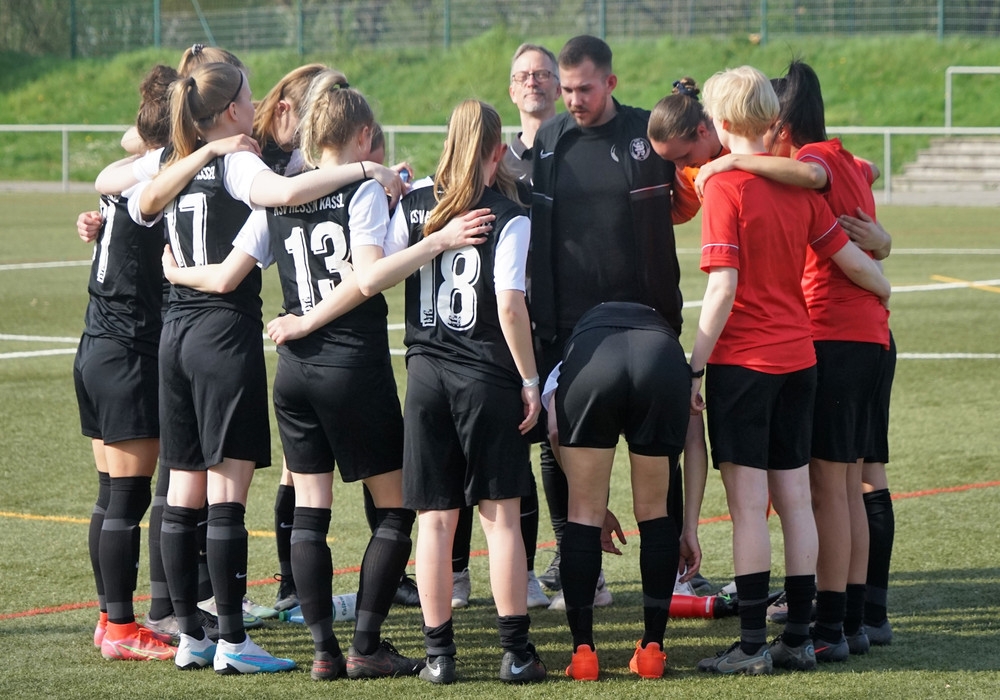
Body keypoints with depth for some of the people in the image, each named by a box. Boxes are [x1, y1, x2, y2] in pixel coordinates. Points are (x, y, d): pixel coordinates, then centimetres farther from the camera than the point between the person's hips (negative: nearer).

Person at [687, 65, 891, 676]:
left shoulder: (725, 186, -11)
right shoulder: (798, 184, 6)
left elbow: (723, 288, -16)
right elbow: (851, 258, 9)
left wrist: (695, 367, -12)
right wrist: (885, 290, 31)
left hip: (742, 361, -6)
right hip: (798, 358, 6)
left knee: (748, 503, -4)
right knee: (795, 498, 9)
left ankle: (753, 645, -3)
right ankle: (799, 636, 13)